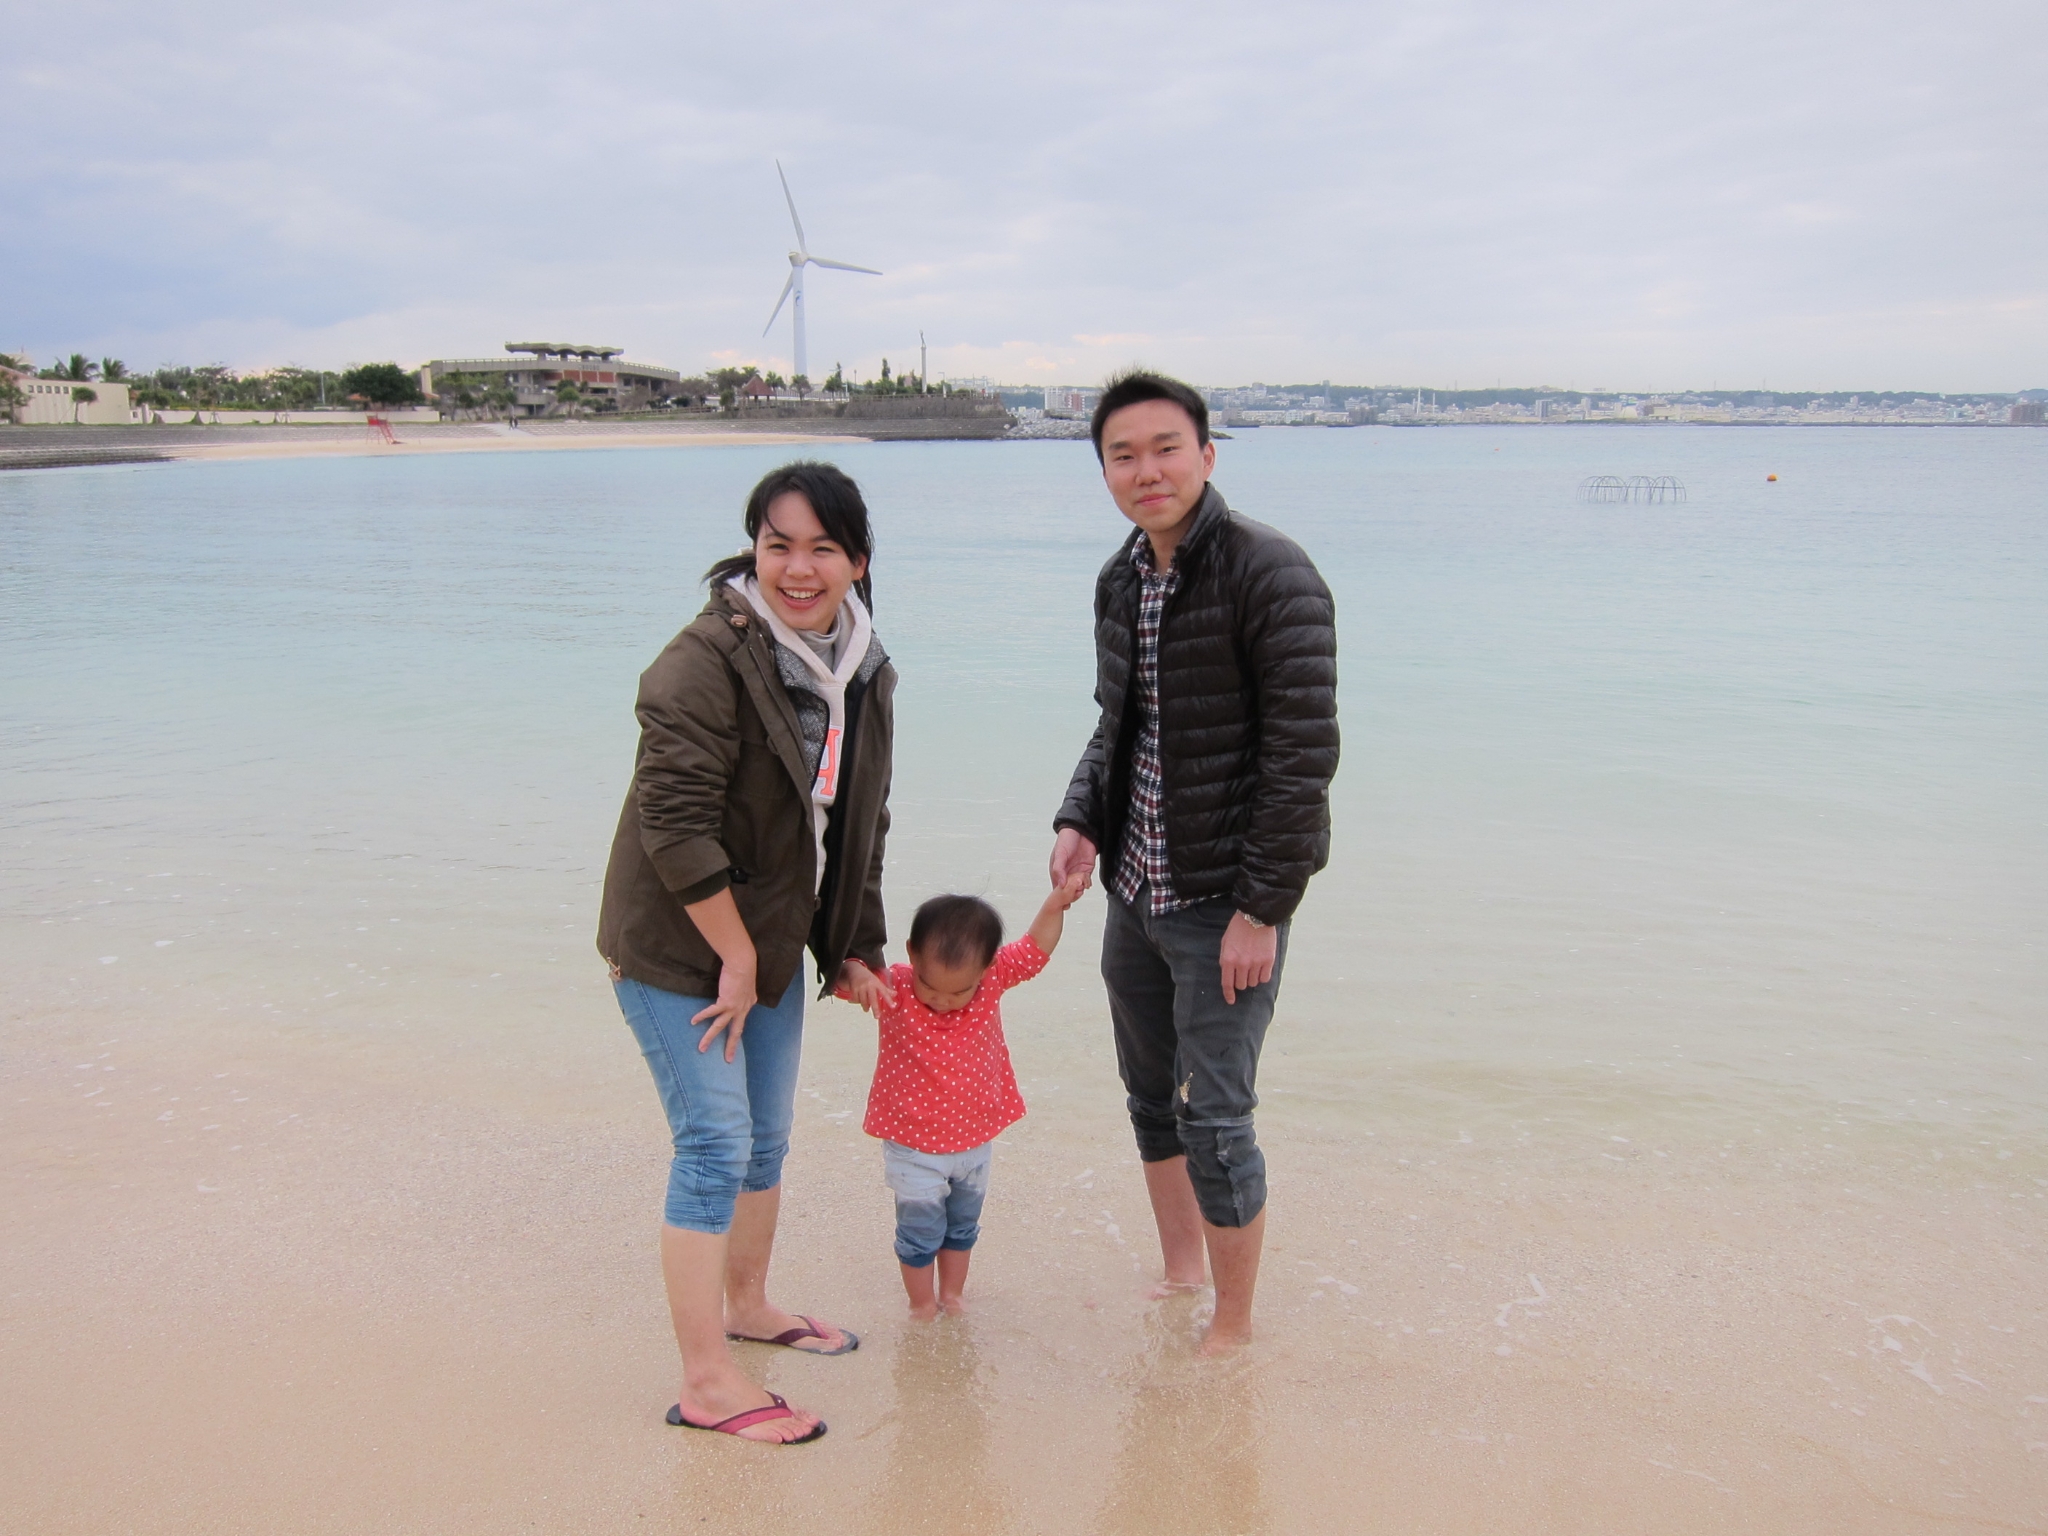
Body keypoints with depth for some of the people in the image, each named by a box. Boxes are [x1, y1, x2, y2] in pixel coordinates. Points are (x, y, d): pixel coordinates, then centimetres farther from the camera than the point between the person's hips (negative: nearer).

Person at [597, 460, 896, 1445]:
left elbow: (859, 821, 13)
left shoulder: (862, 670, 3)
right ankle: (705, 1382, 5)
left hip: (771, 941, 8)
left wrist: (852, 947, 12)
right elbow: (675, 825, -26)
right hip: (679, 947, -8)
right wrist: (734, 957, -19)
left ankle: (747, 1306, 40)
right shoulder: (708, 661, -23)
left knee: (767, 1139, 19)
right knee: (715, 1147, -6)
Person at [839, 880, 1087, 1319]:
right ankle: (921, 1304, 28)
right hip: (914, 1146, -3)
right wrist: (858, 976, -49)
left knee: (962, 1227, 22)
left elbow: (1034, 950, -1)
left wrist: (1055, 907, -14)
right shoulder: (893, 990, -21)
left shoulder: (993, 980, -13)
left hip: (976, 1139, 4)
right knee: (921, 1233, 7)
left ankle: (952, 1294, 41)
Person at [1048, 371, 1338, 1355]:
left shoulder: (1271, 575, -17)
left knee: (1216, 1119, -3)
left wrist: (1263, 907, -20)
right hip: (1135, 894, 8)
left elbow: (1304, 751, -19)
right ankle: (1178, 1277, 40)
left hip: (1225, 903, -8)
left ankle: (1233, 1330, 18)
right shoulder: (1119, 581, 8)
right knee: (1150, 1096, 19)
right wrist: (1080, 819, 1)